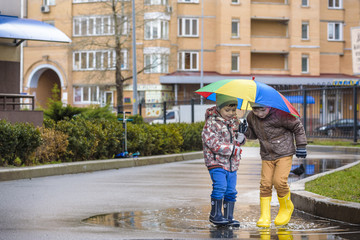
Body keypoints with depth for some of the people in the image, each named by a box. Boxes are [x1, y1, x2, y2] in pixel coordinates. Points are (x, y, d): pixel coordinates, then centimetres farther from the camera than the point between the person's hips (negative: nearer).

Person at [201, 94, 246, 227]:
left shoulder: (234, 122, 13)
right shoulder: (211, 123, -10)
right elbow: (213, 143, -19)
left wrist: (240, 138, -1)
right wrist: (233, 149, -20)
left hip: (232, 163, 6)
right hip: (217, 162, -6)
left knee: (231, 191, 5)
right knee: (220, 186, -18)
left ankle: (229, 217, 13)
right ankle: (215, 215, -4)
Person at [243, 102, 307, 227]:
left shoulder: (280, 115, -19)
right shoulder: (251, 118, -3)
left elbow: (297, 126, -5)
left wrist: (301, 145, -3)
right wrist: (246, 131, -6)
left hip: (284, 154, -5)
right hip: (267, 156, 5)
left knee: (279, 181, -17)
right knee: (265, 183, -5)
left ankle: (286, 208, 10)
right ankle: (264, 216, 1)